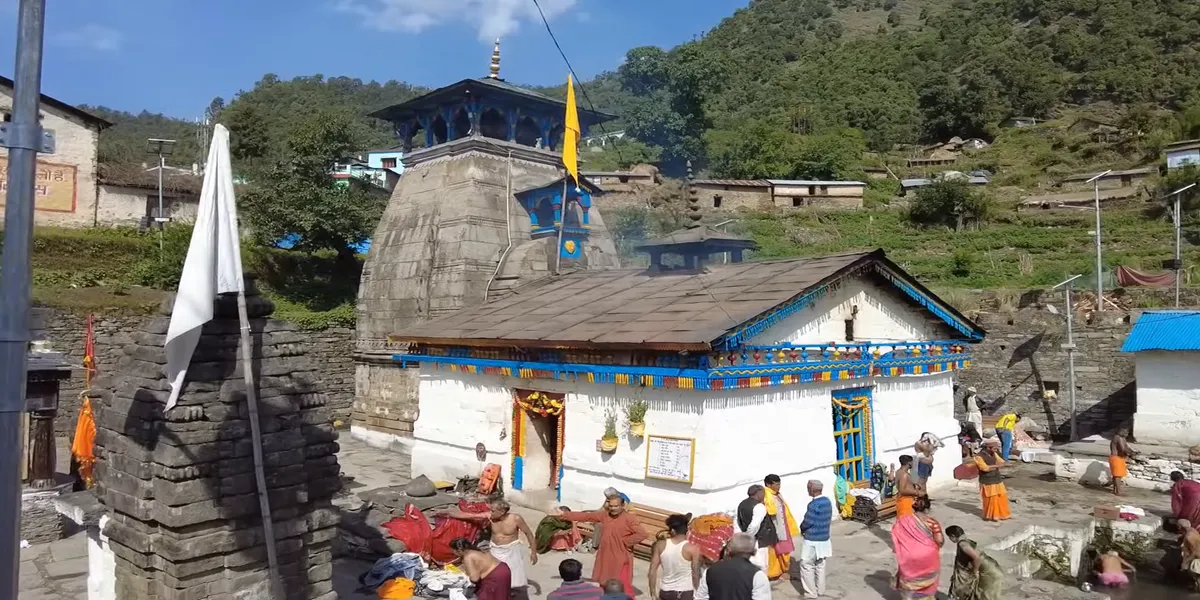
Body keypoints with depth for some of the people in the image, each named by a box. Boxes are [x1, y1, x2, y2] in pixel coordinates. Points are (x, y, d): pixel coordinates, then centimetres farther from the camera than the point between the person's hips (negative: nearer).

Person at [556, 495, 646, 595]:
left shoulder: (629, 518, -14)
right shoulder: (604, 515, 2)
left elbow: (641, 534, -22)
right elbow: (585, 516, 5)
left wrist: (624, 542, -18)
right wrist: (563, 514, 4)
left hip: (621, 558, -6)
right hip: (605, 556, 6)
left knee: (624, 586, -7)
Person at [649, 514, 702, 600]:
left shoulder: (660, 545, -6)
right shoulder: (693, 548, -14)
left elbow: (652, 570, -4)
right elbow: (695, 574, -9)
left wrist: (653, 593, 4)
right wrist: (696, 593, 6)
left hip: (665, 591, 3)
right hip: (685, 592, -3)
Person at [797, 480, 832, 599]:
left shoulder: (814, 504, -24)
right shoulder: (827, 501, 3)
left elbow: (807, 522, -20)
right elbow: (829, 520, 11)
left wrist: (802, 528, 2)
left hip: (812, 541, -8)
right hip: (824, 539, 8)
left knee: (806, 566, 4)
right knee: (820, 565, 19)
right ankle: (820, 590, 27)